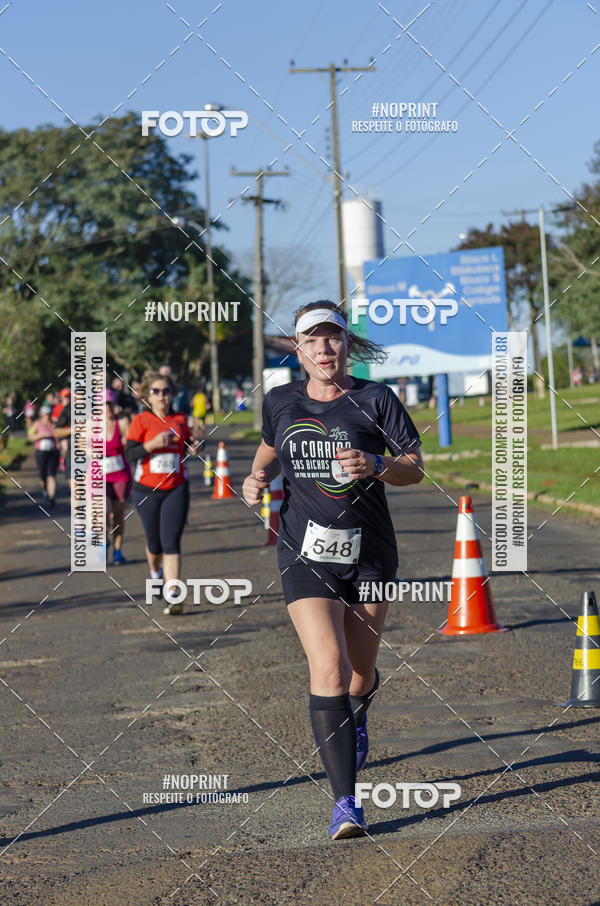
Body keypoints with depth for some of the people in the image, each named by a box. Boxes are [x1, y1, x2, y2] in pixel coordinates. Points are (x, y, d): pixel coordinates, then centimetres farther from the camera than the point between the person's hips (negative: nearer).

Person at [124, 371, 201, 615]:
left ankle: (171, 594, -13)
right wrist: (153, 444, -24)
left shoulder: (180, 419, 7)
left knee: (171, 542, -10)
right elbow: (130, 454, -10)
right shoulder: (141, 421, -3)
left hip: (176, 489, 1)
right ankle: (155, 572, 44)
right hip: (147, 490, -1)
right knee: (155, 542, 11)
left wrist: (193, 448, 1)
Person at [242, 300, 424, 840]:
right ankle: (345, 803, -17)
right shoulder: (280, 402, 5)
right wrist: (257, 479, 5)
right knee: (329, 670, -19)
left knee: (360, 679, 11)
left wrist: (376, 465, -21)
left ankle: (356, 718, 52)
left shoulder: (375, 400, -2)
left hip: (369, 553, 0)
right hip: (306, 554, 0)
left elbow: (416, 467, -2)